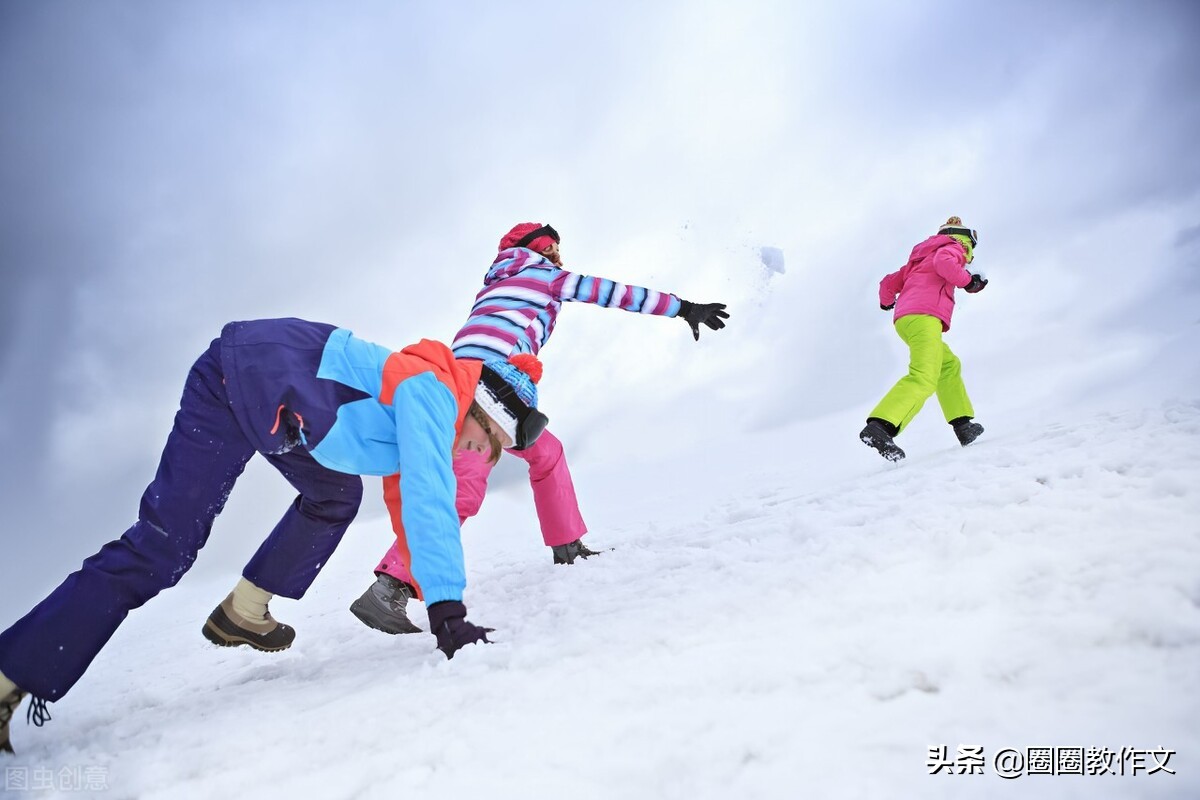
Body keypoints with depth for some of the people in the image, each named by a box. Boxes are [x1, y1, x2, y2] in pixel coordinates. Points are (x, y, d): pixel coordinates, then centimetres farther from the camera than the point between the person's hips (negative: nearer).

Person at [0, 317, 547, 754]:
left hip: (269, 399, 10)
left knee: (335, 495, 20)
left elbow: (414, 509, 21)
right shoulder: (433, 390, -18)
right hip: (239, 377, -10)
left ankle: (241, 615, 22)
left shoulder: (434, 414, 9)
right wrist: (447, 611, -27)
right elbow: (428, 502, -28)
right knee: (162, 544, -14)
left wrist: (428, 590, 21)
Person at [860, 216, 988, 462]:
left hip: (905, 319, 9)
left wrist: (886, 301, 53)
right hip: (924, 317, -9)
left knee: (949, 365, 24)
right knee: (923, 379, -23)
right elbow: (943, 263, -11)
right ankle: (879, 427, -41)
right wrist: (967, 281, 1)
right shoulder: (951, 248, 14)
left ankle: (962, 425, 18)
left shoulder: (922, 258, 35)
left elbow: (888, 282, 34)